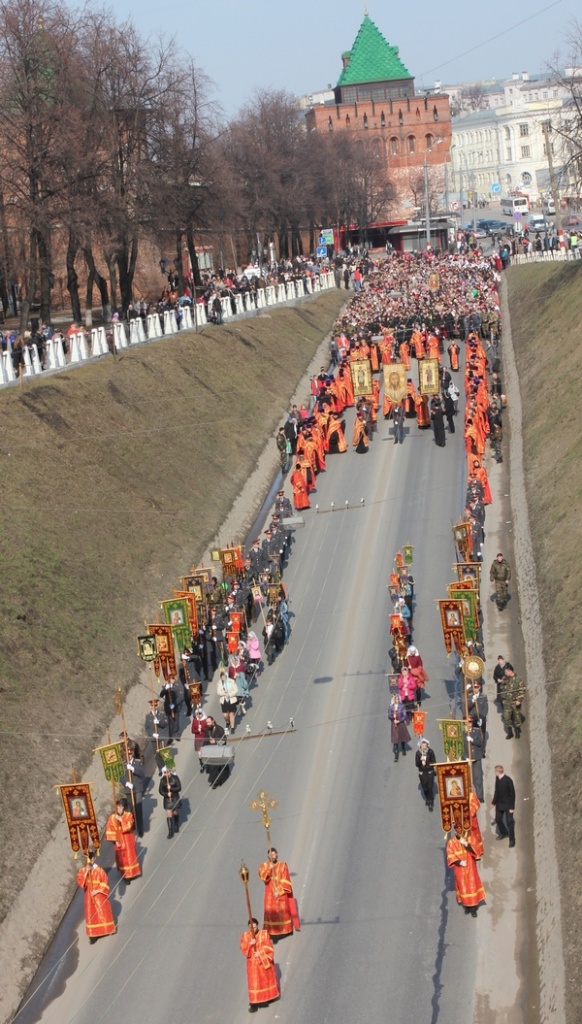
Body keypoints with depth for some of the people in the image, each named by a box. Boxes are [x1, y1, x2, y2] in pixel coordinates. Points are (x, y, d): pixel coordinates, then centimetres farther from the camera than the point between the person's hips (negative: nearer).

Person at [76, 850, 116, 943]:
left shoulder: (99, 870, -12)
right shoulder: (82, 870, -4)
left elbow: (105, 884, -8)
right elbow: (80, 881, -17)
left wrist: (97, 891, -17)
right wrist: (86, 872, -25)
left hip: (100, 895, -2)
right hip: (89, 896, 2)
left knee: (104, 912, 9)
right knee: (91, 914, 5)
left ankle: (109, 928, 27)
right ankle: (93, 934, 10)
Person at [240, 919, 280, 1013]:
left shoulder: (264, 934, -9)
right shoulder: (245, 936, -5)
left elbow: (268, 947, -11)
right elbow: (243, 949, -12)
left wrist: (260, 953, -22)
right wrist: (250, 944, -29)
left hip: (265, 961, 0)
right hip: (253, 963, 0)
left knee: (267, 979, 16)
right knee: (254, 982, -2)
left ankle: (269, 996, 37)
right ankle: (254, 1003, -1)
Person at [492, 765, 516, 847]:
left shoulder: (508, 780, -22)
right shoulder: (497, 778, -3)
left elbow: (512, 794, -17)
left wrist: (512, 807, -17)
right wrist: (494, 802, 11)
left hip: (507, 805, -7)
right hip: (499, 804, 7)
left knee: (509, 822, 0)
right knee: (498, 819, 15)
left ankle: (512, 839, 11)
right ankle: (503, 833, 39)